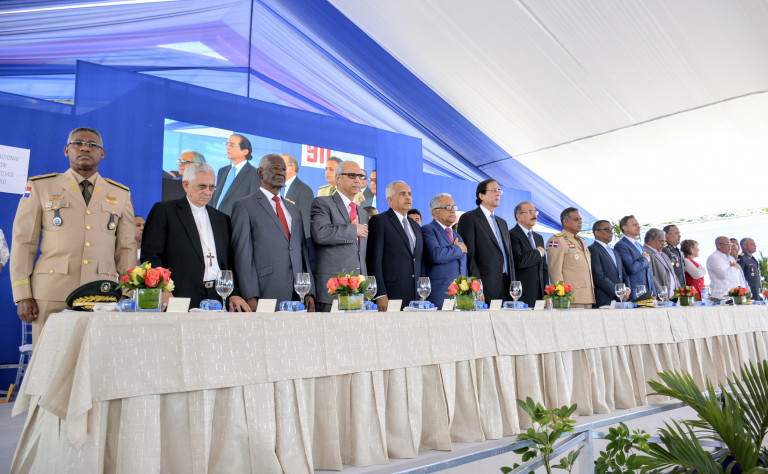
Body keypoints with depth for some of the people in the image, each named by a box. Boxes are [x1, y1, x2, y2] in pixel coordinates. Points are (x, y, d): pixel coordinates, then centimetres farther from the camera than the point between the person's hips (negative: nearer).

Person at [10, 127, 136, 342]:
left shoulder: (121, 194, 13)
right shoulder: (39, 187, 9)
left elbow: (127, 248, 11)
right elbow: (23, 243, 6)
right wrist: (22, 295, -1)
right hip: (51, 294, -1)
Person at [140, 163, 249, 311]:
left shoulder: (222, 218, 20)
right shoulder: (164, 211, 6)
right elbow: (150, 254, -1)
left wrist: (234, 294, 4)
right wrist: (163, 291, -12)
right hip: (181, 299, -4)